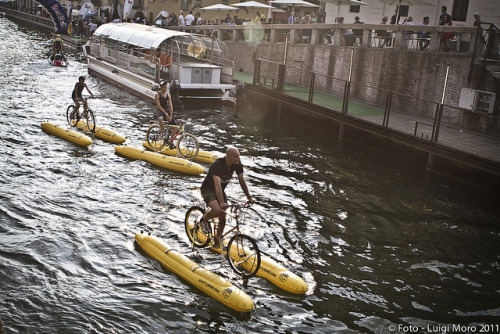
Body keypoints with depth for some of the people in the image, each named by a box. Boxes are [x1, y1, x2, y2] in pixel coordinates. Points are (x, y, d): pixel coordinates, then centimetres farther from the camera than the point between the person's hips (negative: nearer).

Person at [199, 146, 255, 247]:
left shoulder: (237, 164, -13)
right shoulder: (217, 164, -32)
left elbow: (242, 181, -3)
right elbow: (217, 184, -41)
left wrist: (249, 197, -7)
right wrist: (222, 202, -52)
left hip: (221, 191, 6)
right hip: (208, 190, -6)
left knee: (223, 218, 2)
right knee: (218, 210, -31)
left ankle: (217, 240, 24)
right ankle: (204, 219, 1)